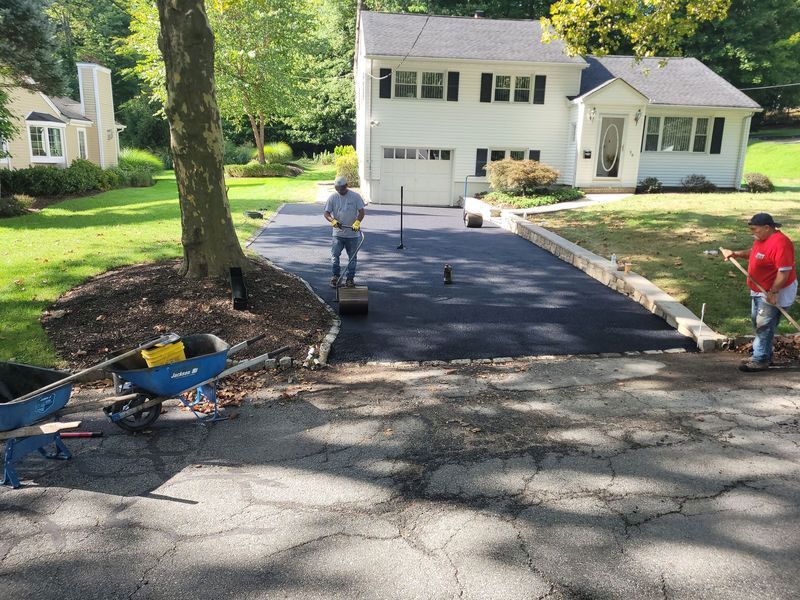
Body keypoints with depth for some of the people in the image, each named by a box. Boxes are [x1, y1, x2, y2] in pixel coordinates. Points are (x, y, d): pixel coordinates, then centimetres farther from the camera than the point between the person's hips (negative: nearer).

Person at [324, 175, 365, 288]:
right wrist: (333, 220, -22)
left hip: (352, 234, 0)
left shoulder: (355, 197, -4)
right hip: (338, 233, 0)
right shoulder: (332, 197, 0)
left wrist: (357, 222, -23)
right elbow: (326, 213, 0)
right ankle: (335, 275, 9)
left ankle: (350, 278, 19)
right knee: (334, 255, -7)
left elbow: (361, 211, -4)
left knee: (352, 257, 7)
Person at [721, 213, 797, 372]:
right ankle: (765, 355, 30)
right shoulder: (762, 239, 6)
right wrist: (735, 254, 11)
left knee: (764, 327, -7)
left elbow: (784, 271, -29)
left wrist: (773, 293, -28)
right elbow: (753, 253, 26)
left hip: (774, 293, -11)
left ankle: (760, 360, 0)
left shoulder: (780, 243, -26)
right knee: (758, 324, 18)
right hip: (759, 291, 11)